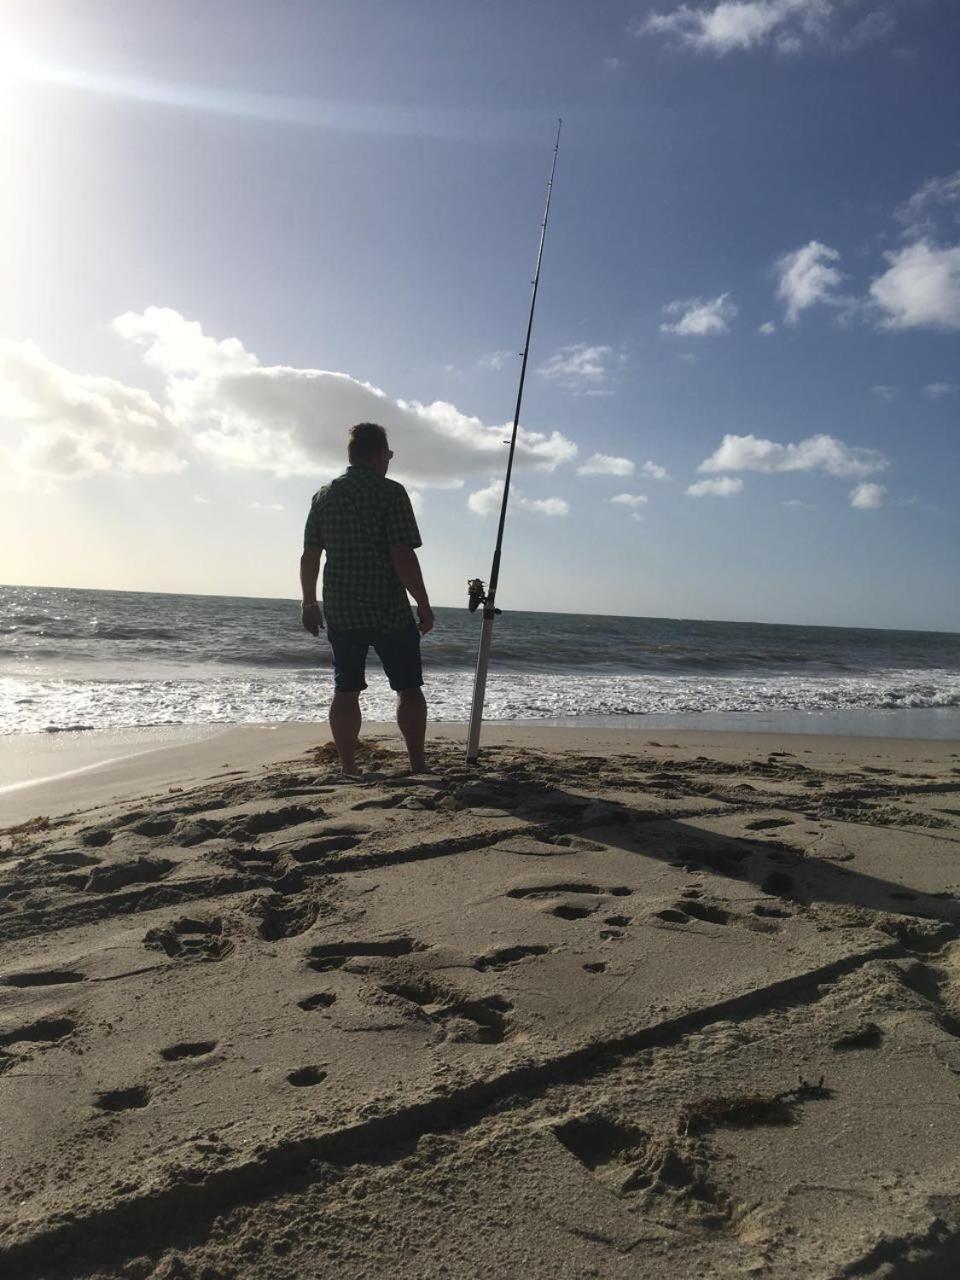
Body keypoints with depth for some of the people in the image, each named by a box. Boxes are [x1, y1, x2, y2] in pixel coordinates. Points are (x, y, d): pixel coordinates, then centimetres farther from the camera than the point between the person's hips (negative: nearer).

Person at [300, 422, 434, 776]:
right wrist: (423, 604, -9)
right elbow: (403, 556, -16)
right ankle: (417, 764, 9)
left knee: (346, 690, 9)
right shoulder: (390, 492, -10)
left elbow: (309, 556, 8)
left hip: (340, 612, 5)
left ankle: (348, 767, 10)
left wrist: (309, 603, 17)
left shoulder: (324, 495, 7)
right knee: (408, 688, 7)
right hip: (390, 612, -4)